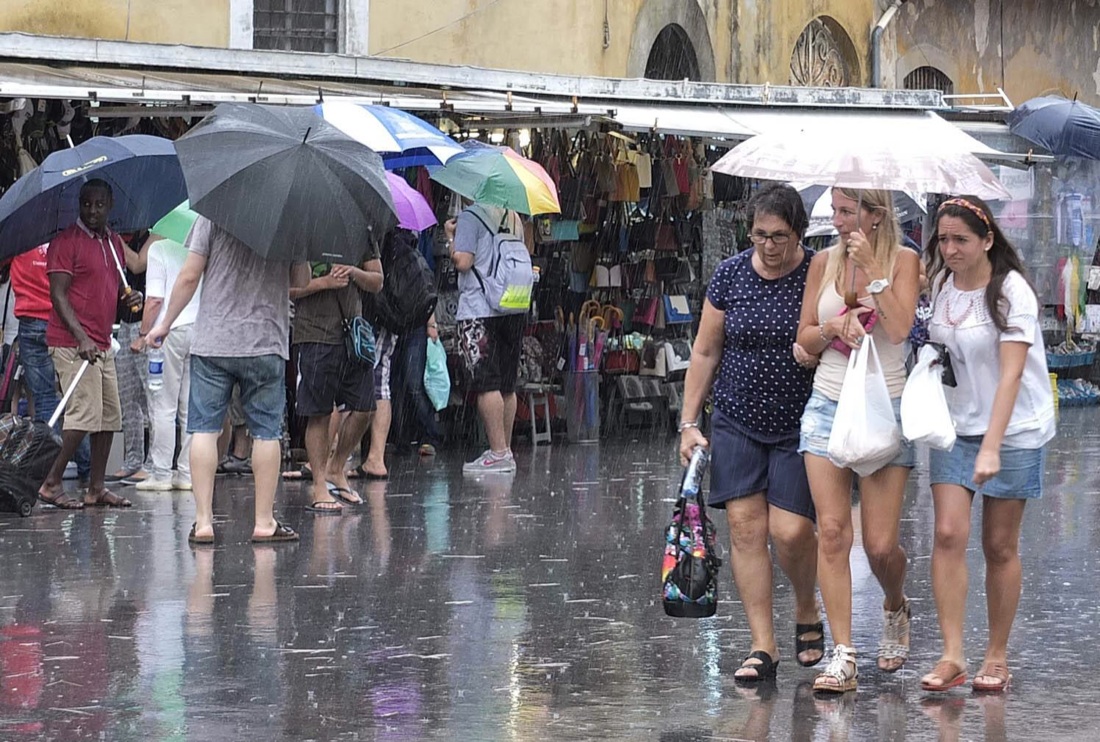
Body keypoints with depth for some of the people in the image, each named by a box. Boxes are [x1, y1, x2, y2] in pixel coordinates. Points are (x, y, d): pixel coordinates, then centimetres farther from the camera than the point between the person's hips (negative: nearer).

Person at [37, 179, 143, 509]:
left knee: (110, 416, 7)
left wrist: (131, 295, 1)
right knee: (85, 414, -13)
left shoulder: (114, 242, 15)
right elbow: (58, 295, -13)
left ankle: (97, 488, 14)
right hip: (72, 343, -8)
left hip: (102, 345, 8)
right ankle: (51, 484, -6)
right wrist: (81, 338, -24)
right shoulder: (66, 241, -8)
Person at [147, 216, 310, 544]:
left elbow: (189, 277, -3)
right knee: (266, 432, 7)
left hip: (212, 343, 0)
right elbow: (301, 280, 9)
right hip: (265, 344, 1)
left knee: (204, 428, 3)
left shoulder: (212, 215, -3)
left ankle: (203, 521, -1)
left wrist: (165, 323, 8)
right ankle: (264, 522, 9)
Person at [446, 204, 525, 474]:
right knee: (506, 385, 11)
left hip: (479, 310, -7)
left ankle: (498, 452, -13)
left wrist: (451, 237, 3)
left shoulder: (470, 217, -8)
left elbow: (462, 262, -14)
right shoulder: (512, 218, 13)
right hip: (514, 310, 7)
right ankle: (506, 450, 14)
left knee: (486, 383, -8)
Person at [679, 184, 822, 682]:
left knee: (790, 530, -10)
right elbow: (705, 352, 8)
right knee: (745, 527, -4)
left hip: (799, 424, -2)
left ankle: (807, 613, 21)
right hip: (737, 421, 3)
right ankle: (763, 646, 1)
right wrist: (689, 421, 5)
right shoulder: (730, 276, 1)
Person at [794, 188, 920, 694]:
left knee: (880, 544, -4)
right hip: (827, 405, 3)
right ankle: (842, 654, -6)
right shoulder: (824, 262, 7)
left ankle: (895, 610, 30)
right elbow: (804, 340, 11)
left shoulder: (902, 261, -2)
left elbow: (899, 328, -17)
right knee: (832, 531, -8)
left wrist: (871, 268, -15)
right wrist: (833, 327, -9)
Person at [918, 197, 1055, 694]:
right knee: (948, 534, -10)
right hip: (955, 425, 4)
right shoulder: (939, 284, 2)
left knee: (1000, 546, 3)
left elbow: (1011, 375, -22)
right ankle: (952, 655, -11)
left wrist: (991, 447, -30)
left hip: (1013, 429, -4)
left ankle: (997, 656, 15)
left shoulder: (1011, 291, -15)